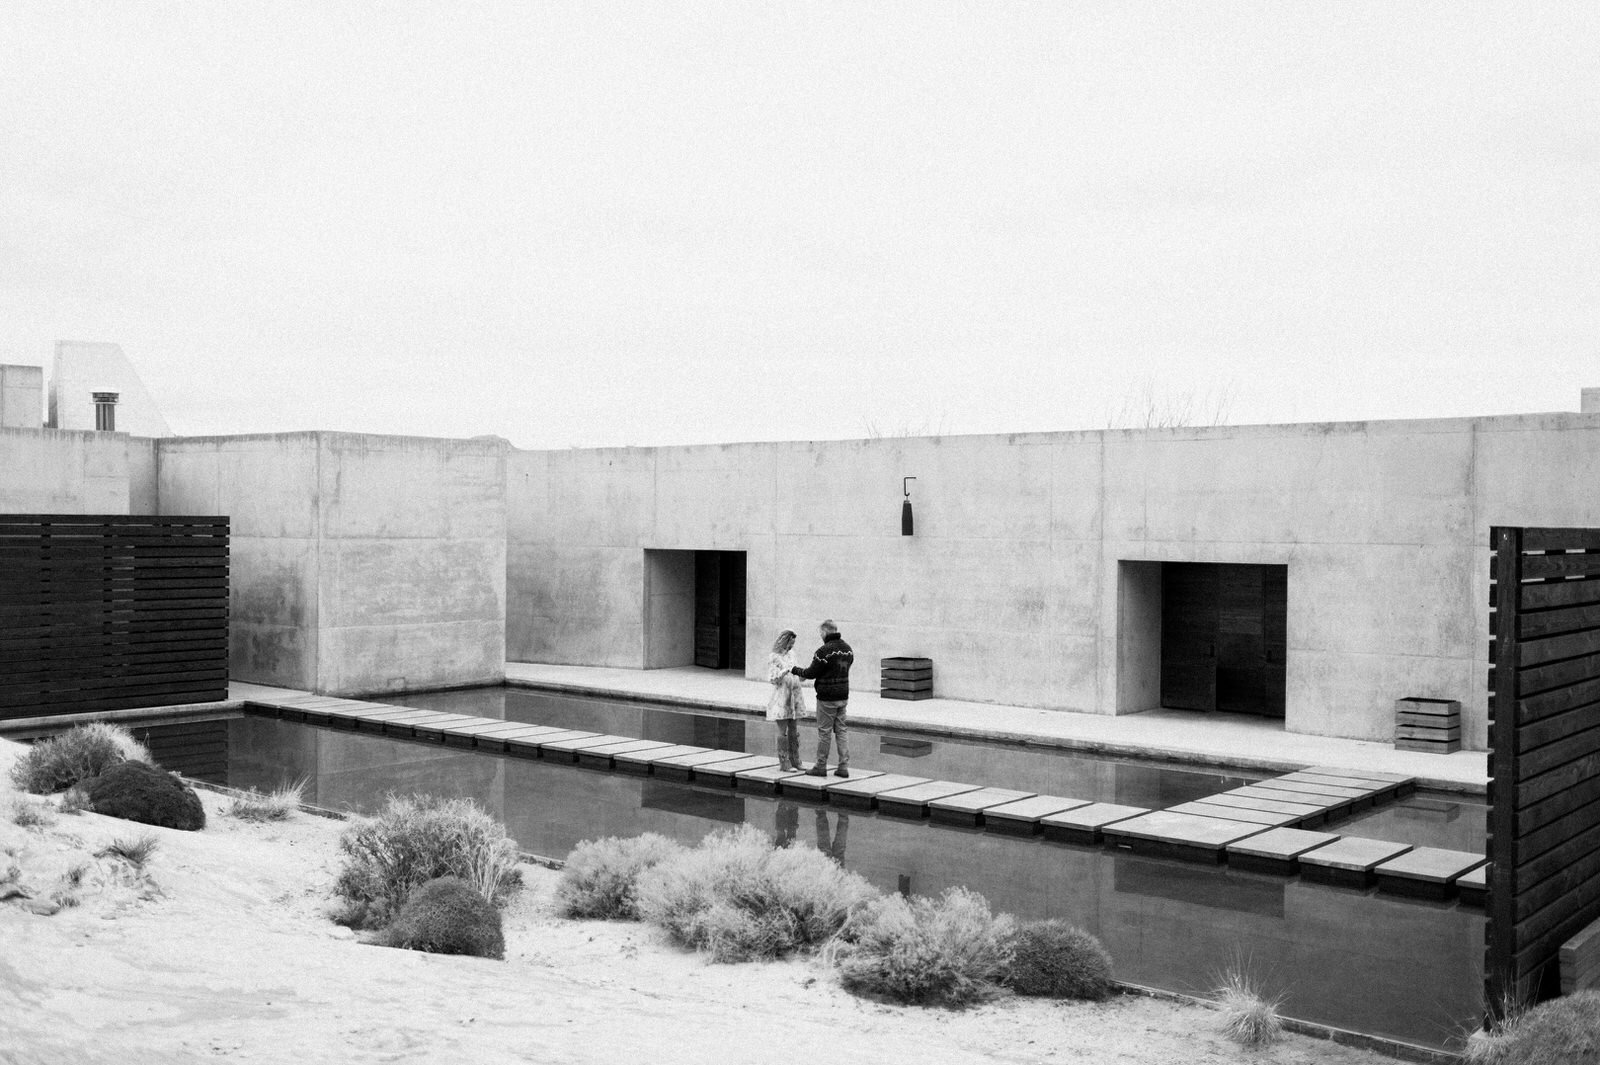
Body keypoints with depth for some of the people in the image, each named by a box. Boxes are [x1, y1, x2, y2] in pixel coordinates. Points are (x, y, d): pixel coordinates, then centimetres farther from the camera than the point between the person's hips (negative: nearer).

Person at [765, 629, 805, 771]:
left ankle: (795, 761, 14)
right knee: (783, 732, -2)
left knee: (794, 731, 8)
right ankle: (784, 763, 2)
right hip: (780, 699, -7)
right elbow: (772, 679, -13)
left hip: (794, 698, 7)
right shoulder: (773, 658, -7)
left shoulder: (790, 656, 12)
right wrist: (785, 670, -24)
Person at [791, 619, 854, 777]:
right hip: (843, 696, 7)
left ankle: (821, 766, 9)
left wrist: (796, 670, 6)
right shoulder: (847, 649, 7)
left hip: (827, 698, -7)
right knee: (842, 730, 10)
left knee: (823, 731, 2)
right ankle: (844, 767, 8)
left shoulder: (824, 651, -18)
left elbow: (811, 673, -14)